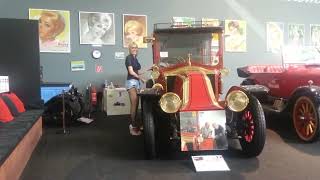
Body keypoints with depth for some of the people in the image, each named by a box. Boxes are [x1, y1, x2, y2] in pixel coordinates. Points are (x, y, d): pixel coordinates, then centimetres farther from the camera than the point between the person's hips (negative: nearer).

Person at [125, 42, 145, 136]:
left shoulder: (135, 58, 19)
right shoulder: (129, 58, -6)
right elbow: (131, 72, -12)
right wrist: (141, 78, -6)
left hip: (136, 82, 8)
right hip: (131, 82, -8)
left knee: (136, 104, 7)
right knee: (134, 104, -12)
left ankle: (132, 124, 14)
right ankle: (133, 127, -10)